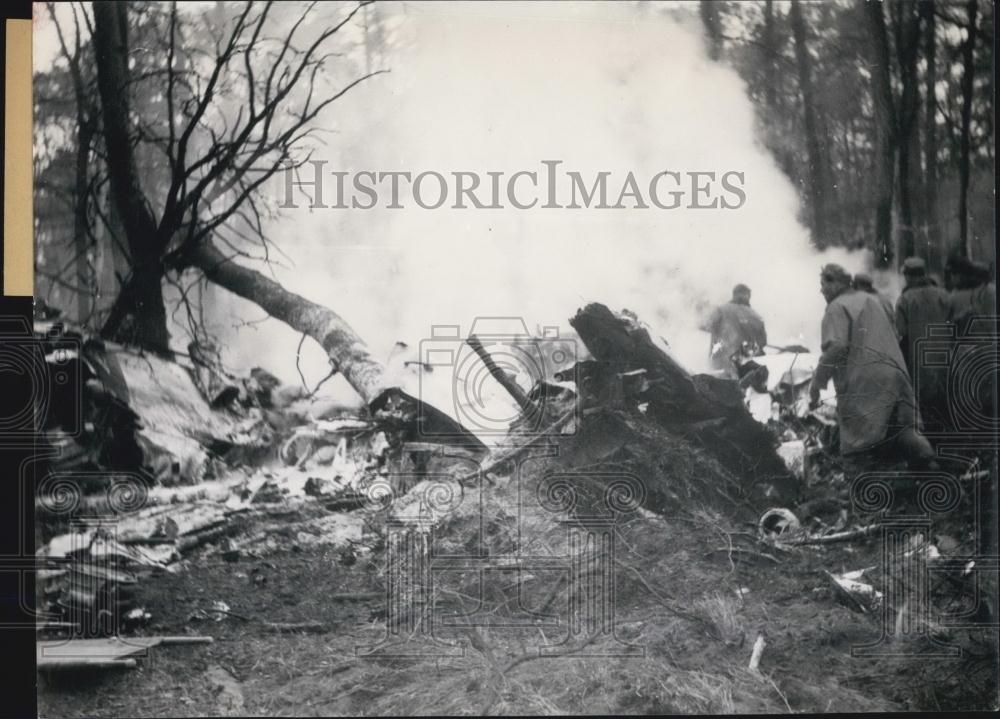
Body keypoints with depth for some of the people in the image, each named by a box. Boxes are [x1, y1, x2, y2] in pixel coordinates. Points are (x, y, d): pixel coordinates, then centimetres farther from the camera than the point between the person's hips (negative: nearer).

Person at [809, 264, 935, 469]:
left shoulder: (837, 308, -6)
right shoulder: (872, 301, 22)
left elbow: (835, 347, -19)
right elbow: (892, 338, 28)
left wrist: (817, 382, -15)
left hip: (863, 385, -8)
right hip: (895, 376, 8)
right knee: (901, 428, 13)